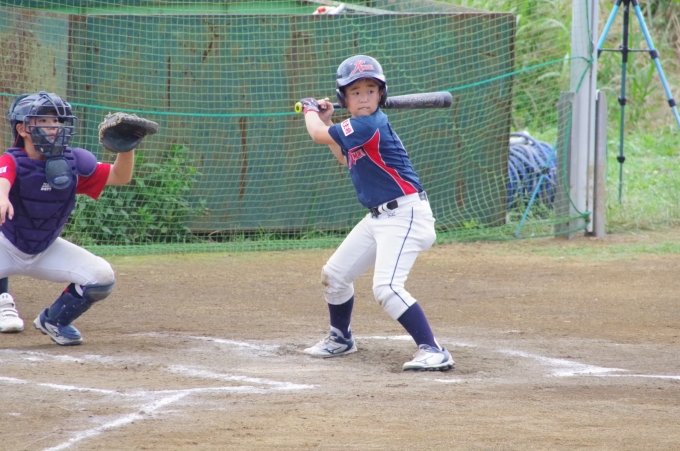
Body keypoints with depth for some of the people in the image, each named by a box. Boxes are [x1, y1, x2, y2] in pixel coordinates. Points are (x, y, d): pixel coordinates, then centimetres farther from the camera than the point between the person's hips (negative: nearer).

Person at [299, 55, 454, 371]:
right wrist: (326, 120, 23)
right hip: (378, 216, 10)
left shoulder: (370, 126, -20)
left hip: (404, 215, -10)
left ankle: (433, 351, -24)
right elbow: (347, 159, 28)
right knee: (334, 274, 18)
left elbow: (318, 135, -13)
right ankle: (340, 339, 40)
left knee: (386, 288, -25)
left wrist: (311, 111, 8)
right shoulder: (357, 127, 8)